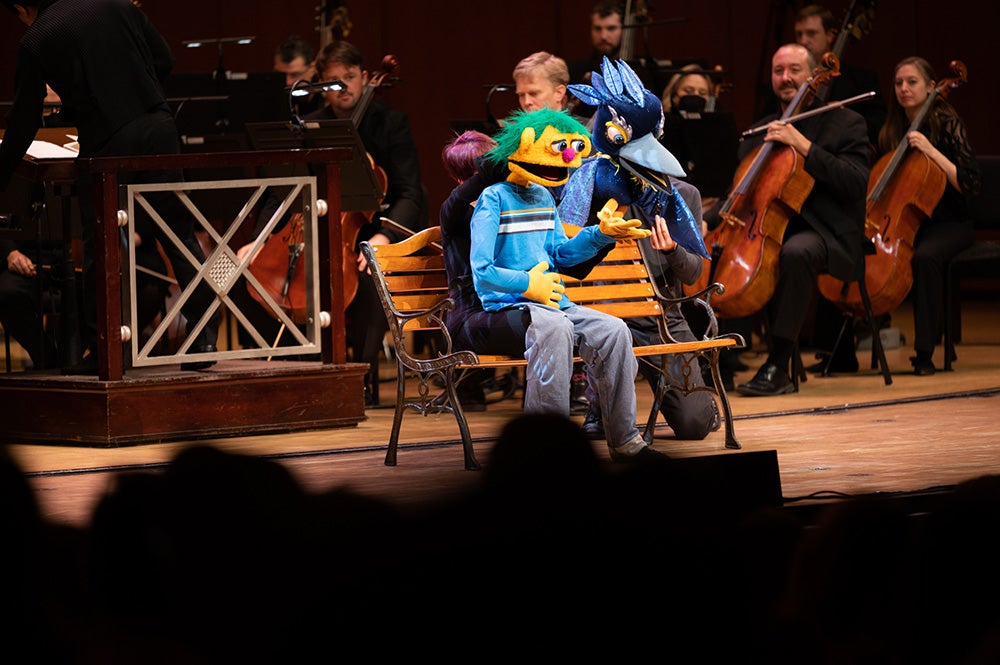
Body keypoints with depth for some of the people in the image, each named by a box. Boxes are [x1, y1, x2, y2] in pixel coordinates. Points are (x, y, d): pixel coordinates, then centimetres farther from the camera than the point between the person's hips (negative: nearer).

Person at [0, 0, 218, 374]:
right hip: (157, 127, 4)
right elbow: (164, 60, 11)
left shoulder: (35, 42, 2)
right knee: (180, 235, 8)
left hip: (105, 142, -3)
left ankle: (100, 352, 7)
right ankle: (204, 338, 6)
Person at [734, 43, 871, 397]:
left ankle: (778, 367, -34)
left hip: (823, 233, -6)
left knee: (796, 251, -40)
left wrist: (803, 146, -19)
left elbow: (856, 182, -13)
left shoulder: (845, 123, 3)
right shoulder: (760, 131, 20)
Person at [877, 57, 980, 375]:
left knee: (925, 256, -39)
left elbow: (970, 184, -13)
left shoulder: (948, 125, -5)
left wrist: (931, 151, -20)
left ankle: (924, 352, -33)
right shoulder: (891, 132, 12)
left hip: (947, 223, -5)